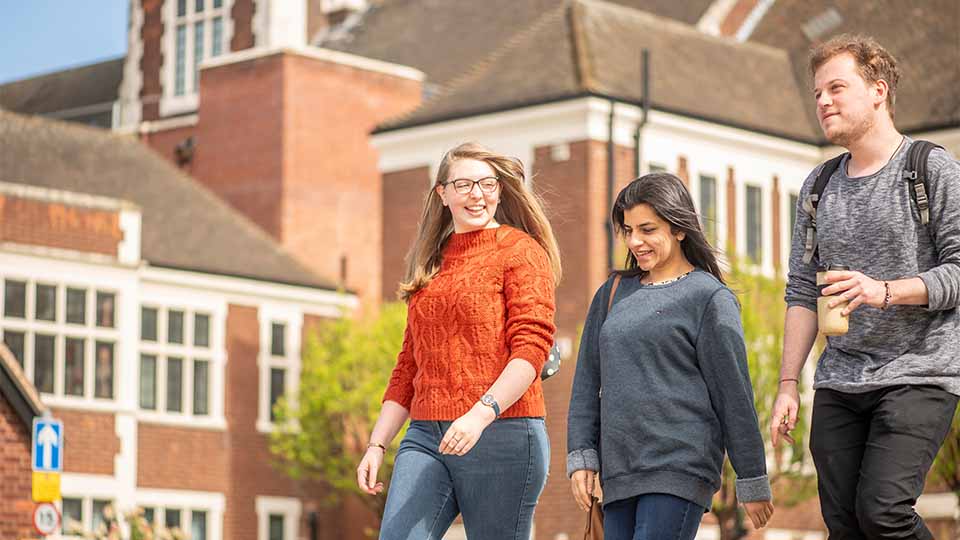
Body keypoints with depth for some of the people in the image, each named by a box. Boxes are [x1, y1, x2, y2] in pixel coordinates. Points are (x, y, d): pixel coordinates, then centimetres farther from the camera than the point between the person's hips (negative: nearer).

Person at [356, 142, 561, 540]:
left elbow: (532, 347, -10)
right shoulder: (430, 266, 21)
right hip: (426, 435, 5)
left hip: (501, 432, -5)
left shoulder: (520, 251, 2)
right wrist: (377, 445, 14)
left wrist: (481, 414, -23)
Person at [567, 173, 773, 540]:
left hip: (680, 469, -6)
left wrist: (753, 484, -1)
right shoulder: (613, 294, 15)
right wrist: (581, 457, 7)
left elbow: (734, 394, -1)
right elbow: (588, 382, 17)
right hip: (619, 474, 6)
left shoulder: (709, 297, 0)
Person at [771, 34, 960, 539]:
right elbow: (802, 294, 15)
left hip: (919, 373, -5)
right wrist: (788, 385, 7)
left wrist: (885, 291, -22)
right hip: (839, 383, 6)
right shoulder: (817, 188, 15)